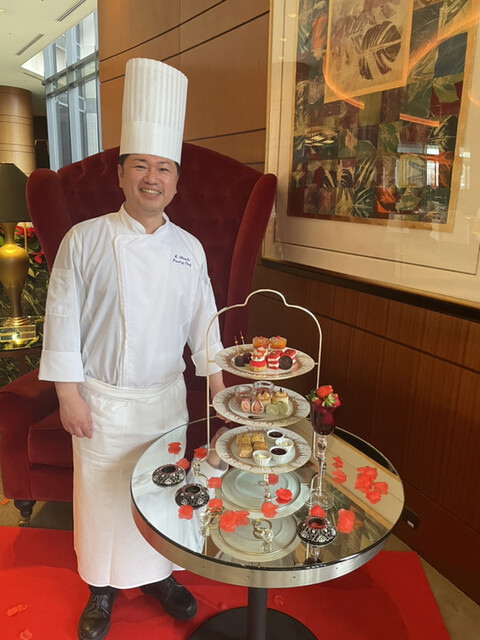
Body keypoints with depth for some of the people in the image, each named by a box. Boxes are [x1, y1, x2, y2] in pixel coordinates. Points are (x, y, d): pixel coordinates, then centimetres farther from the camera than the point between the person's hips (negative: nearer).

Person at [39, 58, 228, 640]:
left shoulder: (188, 249, 1)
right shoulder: (84, 241, -8)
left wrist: (219, 389, 5)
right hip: (100, 400, -2)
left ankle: (157, 573, 43)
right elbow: (62, 320, -6)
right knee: (102, 492, 12)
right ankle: (103, 586, 39)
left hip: (166, 398, 3)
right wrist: (68, 394, -8)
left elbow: (202, 323, 6)